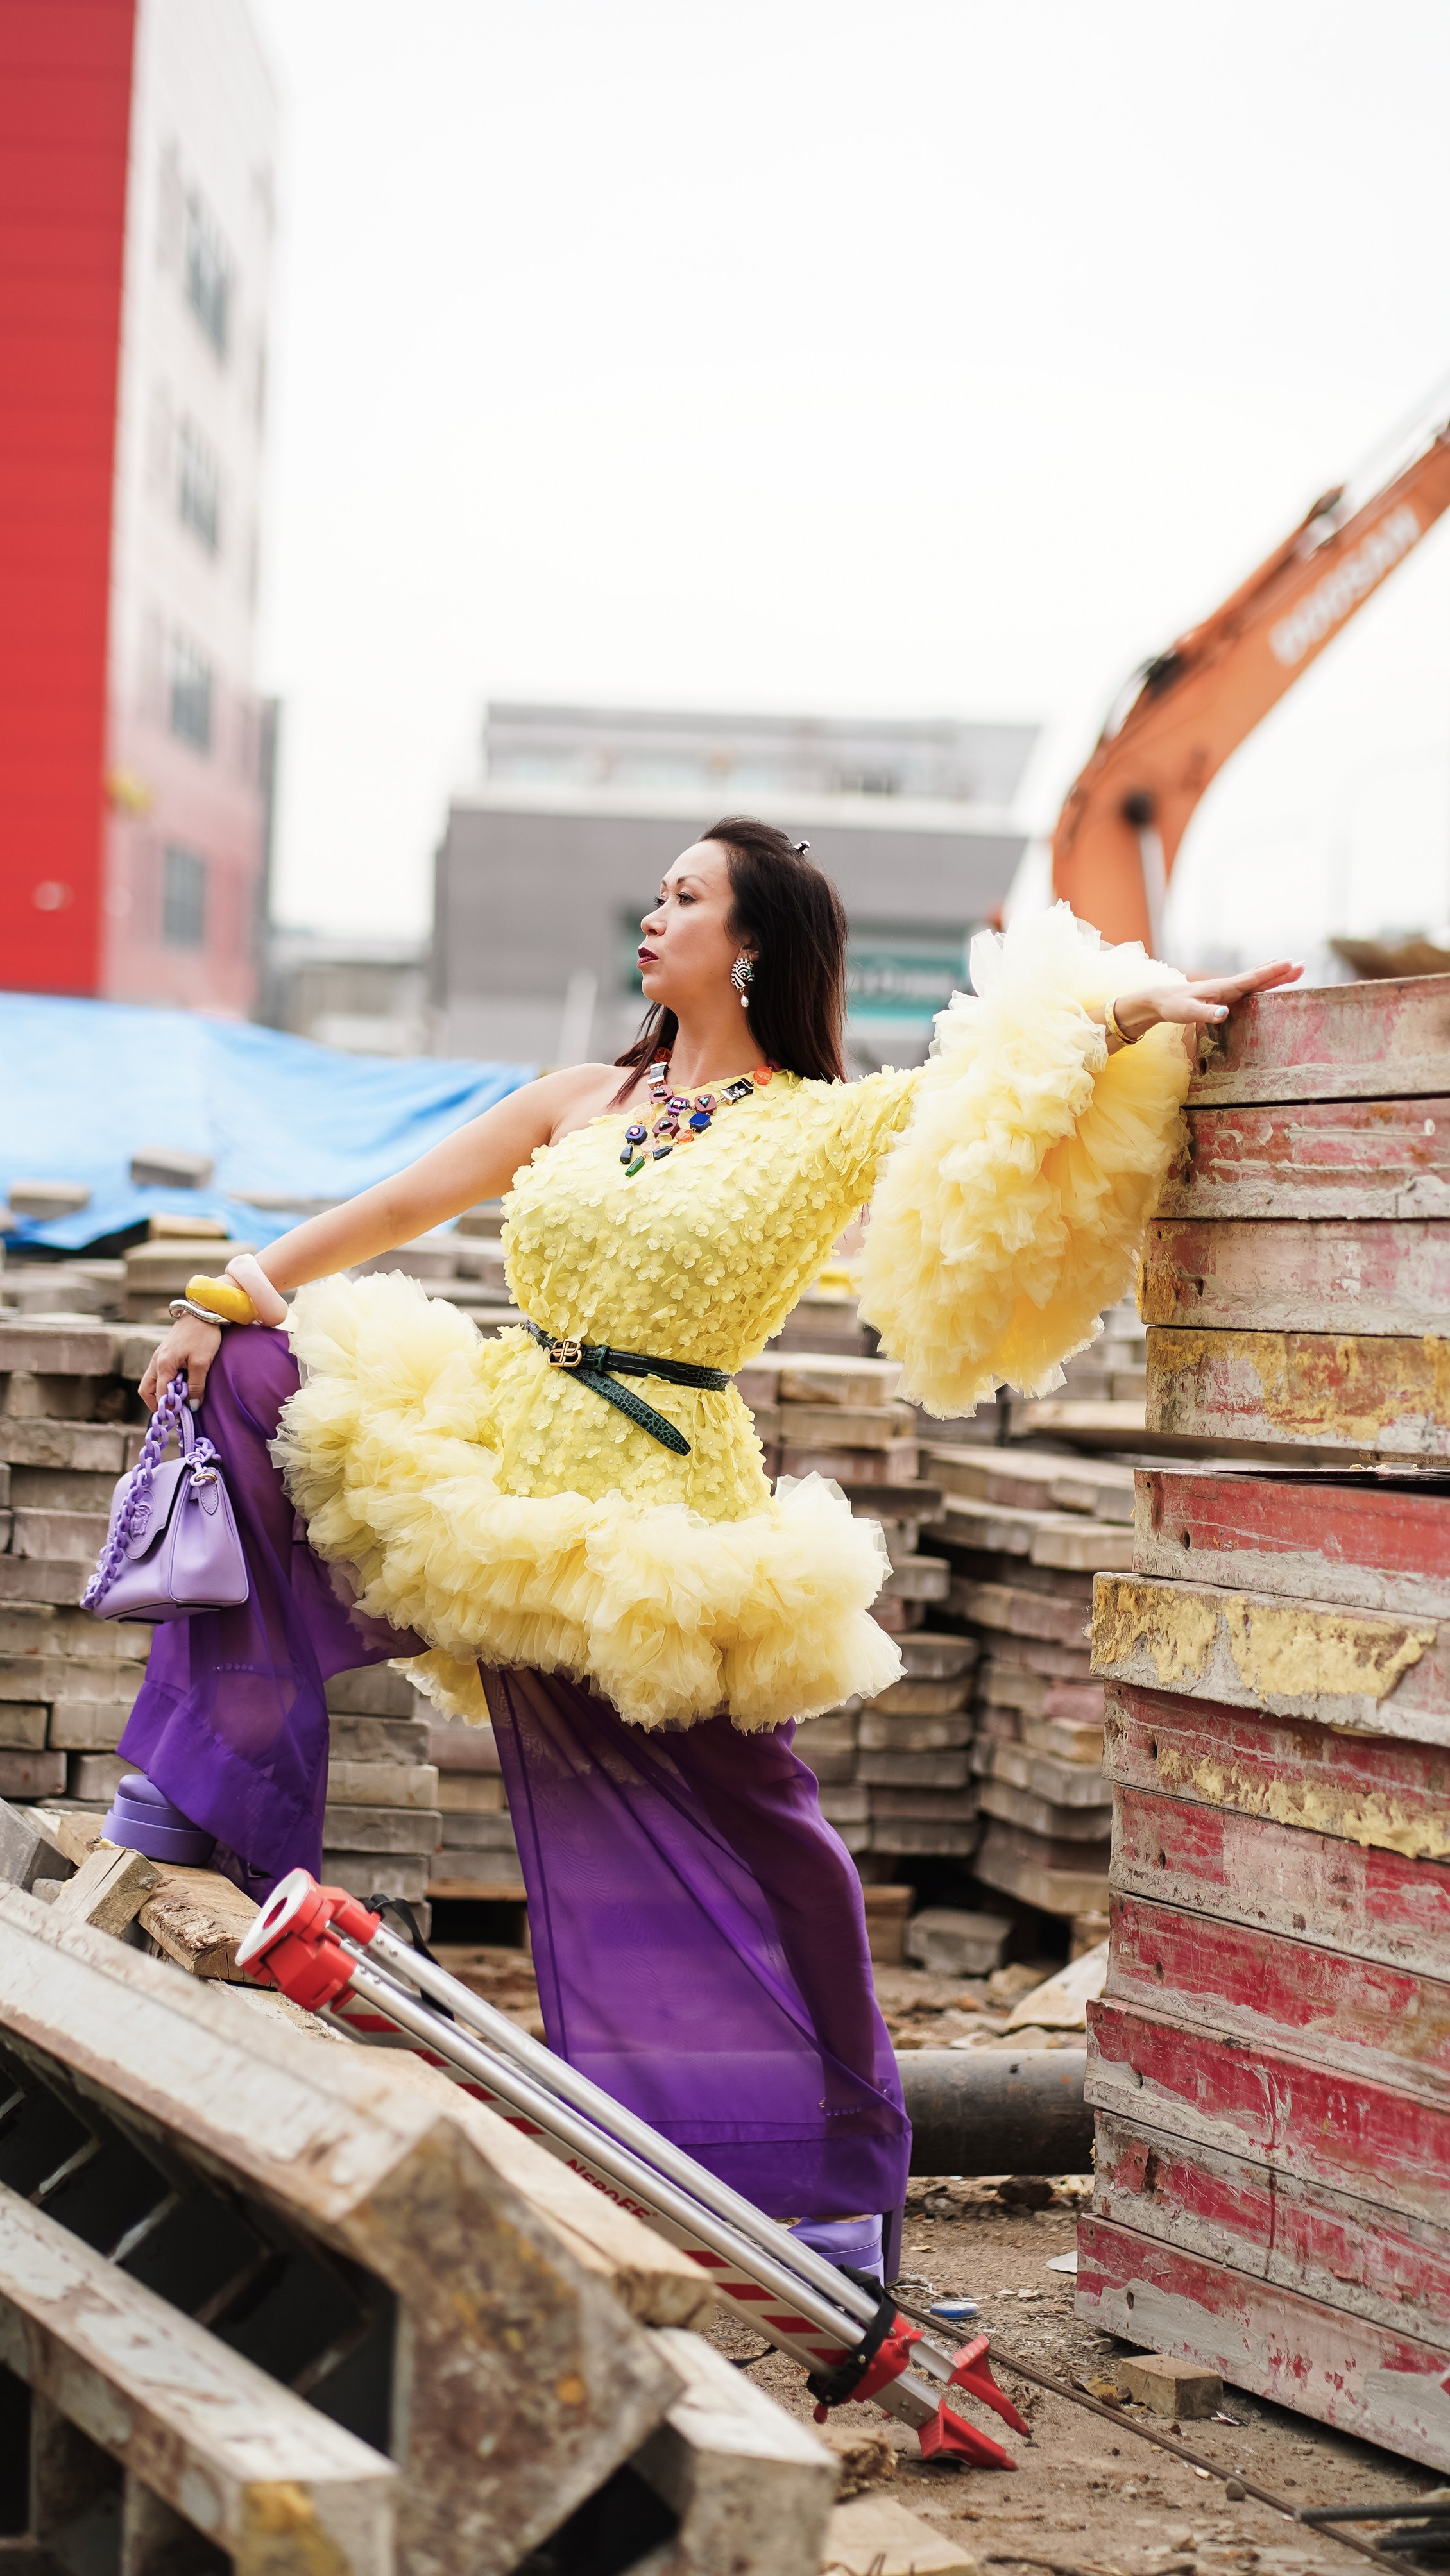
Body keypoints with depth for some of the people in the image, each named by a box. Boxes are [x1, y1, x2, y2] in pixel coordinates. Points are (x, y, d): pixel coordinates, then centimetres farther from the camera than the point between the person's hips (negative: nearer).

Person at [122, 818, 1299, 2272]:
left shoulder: (826, 1130, -2)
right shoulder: (584, 1103, 12)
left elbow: (1018, 1075, -10)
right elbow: (400, 1205, 13)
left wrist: (1134, 1011, -28)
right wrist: (230, 1299, 6)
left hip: (651, 1516, -5)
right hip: (493, 1463, 5)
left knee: (717, 1839, -3)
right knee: (245, 1387, -7)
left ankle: (828, 2178, 13)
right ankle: (203, 1800, 0)